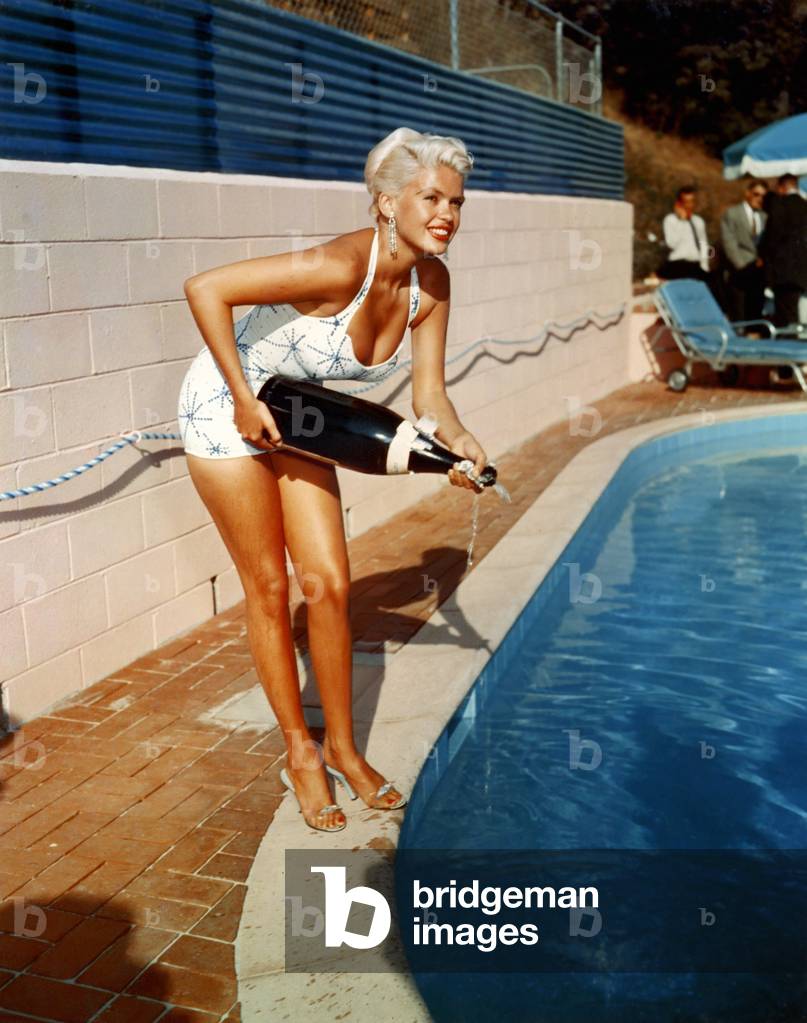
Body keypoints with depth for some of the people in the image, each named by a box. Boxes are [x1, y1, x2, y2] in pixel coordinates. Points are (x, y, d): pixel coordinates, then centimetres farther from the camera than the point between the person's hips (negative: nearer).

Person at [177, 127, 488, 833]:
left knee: (330, 584, 3)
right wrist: (245, 400, -28)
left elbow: (428, 392, -7)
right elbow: (204, 289, -32)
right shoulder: (342, 267, -32)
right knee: (269, 588, 3)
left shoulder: (430, 284, -10)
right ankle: (300, 752, 19)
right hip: (227, 409, -6)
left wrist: (459, 440, -28)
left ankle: (342, 746, 19)